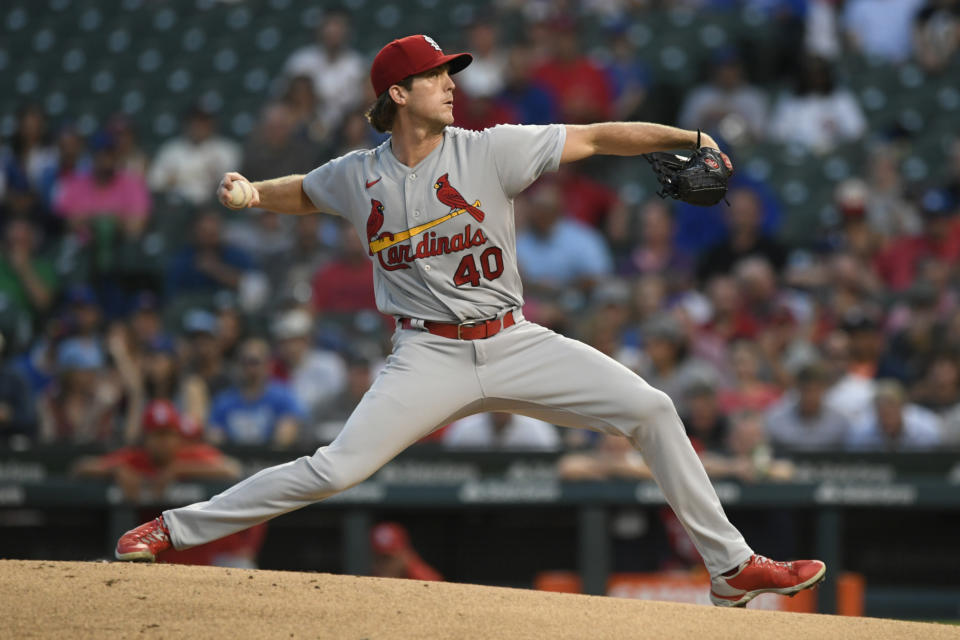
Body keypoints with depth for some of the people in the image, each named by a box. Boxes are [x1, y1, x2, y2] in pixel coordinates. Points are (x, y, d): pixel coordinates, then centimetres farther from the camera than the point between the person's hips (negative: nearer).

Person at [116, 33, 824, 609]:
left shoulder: (490, 150, -5)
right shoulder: (359, 176, 1)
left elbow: (596, 137, -8)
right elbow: (301, 191, 22)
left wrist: (680, 136, -20)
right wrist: (247, 192, 2)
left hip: (515, 344, 1)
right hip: (429, 356, -1)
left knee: (651, 409, -10)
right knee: (335, 469, -16)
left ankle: (732, 567, -2)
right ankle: (176, 529, -1)